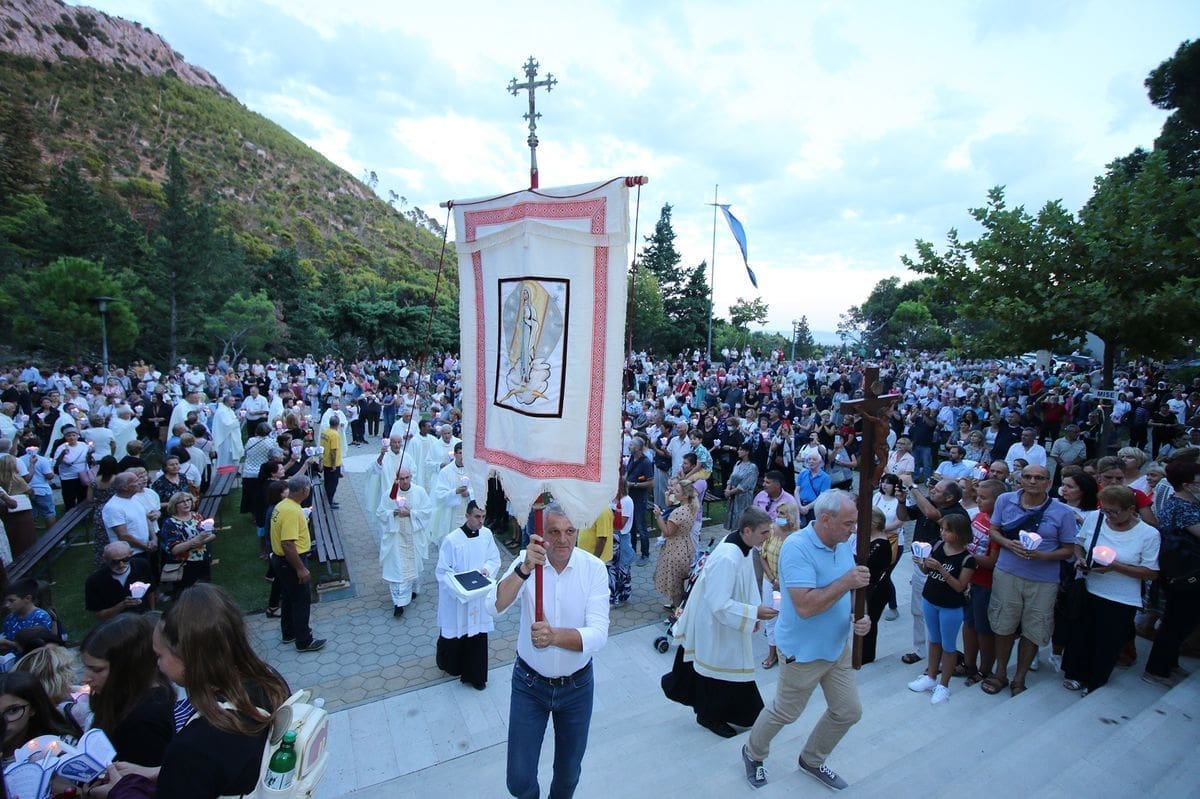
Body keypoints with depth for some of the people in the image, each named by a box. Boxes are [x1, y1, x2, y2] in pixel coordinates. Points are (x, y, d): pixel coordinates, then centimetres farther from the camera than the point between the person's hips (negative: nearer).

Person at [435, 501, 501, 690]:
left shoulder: (487, 534, -7)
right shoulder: (452, 540, -20)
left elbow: (495, 559, 4)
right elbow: (442, 572, -14)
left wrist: (487, 569, -16)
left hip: (479, 597, 3)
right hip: (456, 598, -3)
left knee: (478, 634, 10)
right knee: (455, 634, 16)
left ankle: (475, 675, 29)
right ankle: (450, 666, 46)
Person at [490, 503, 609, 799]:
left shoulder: (594, 568, -16)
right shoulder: (526, 560, -15)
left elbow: (598, 635, -23)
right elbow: (494, 606, -29)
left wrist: (555, 636, -40)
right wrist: (524, 568, -44)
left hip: (576, 685, 0)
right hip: (529, 683, 0)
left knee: (568, 772, 20)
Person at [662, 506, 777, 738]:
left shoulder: (742, 545, -7)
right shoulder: (727, 558, -35)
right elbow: (719, 605, -33)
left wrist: (754, 611, 7)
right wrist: (754, 613, -28)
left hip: (726, 621, 9)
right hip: (714, 623, -8)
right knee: (718, 670, 12)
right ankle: (711, 716, 36)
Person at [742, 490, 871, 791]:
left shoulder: (844, 544, -4)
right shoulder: (797, 547, -29)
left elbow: (850, 591, 10)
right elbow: (805, 606, -34)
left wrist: (860, 617, -9)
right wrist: (846, 582, -31)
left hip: (839, 646, 7)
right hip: (804, 651, -7)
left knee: (848, 712, 18)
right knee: (784, 713, 12)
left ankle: (812, 761, 43)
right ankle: (753, 754, 42)